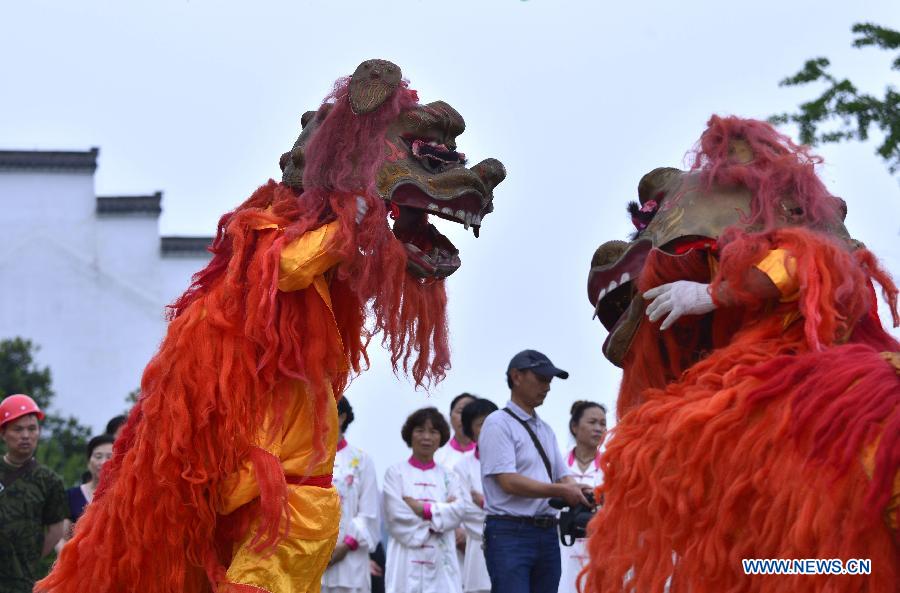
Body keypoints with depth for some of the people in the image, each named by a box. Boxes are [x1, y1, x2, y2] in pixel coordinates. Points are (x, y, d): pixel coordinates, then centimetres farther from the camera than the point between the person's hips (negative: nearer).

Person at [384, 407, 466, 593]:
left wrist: (421, 508, -9)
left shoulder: (447, 476, 15)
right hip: (407, 561, -2)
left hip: (441, 562, 2)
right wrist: (439, 511, -4)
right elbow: (396, 516, -6)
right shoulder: (396, 473, 6)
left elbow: (458, 512, -1)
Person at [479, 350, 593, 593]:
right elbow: (509, 482, -15)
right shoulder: (498, 424, -6)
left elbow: (562, 477, 18)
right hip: (510, 534, -8)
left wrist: (577, 491, -6)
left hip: (547, 534, 8)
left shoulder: (545, 429, 20)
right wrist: (560, 491, -18)